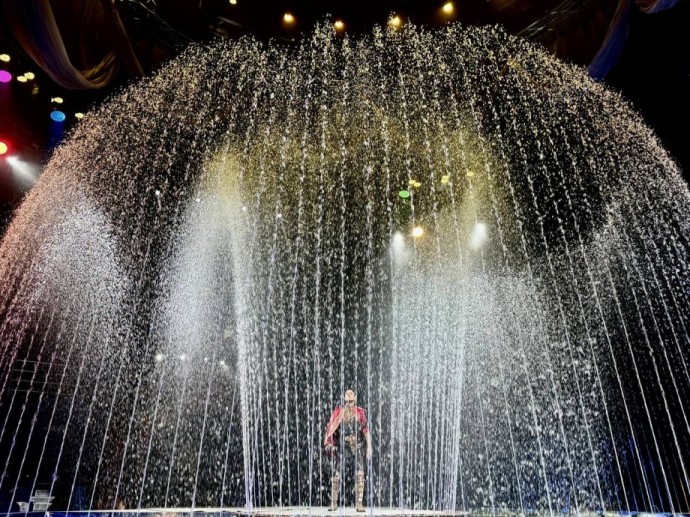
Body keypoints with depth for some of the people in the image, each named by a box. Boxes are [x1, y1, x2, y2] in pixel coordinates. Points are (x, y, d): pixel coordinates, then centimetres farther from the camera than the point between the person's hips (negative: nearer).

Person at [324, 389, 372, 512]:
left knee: (359, 475, -8)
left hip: (357, 446, 0)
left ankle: (359, 504, 0)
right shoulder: (338, 411, 3)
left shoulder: (360, 412, 3)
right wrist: (329, 443, -8)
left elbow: (366, 430, 2)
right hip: (341, 446, 1)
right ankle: (334, 503, 16)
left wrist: (369, 447, -4)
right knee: (336, 475, 2)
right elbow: (330, 428, 3)